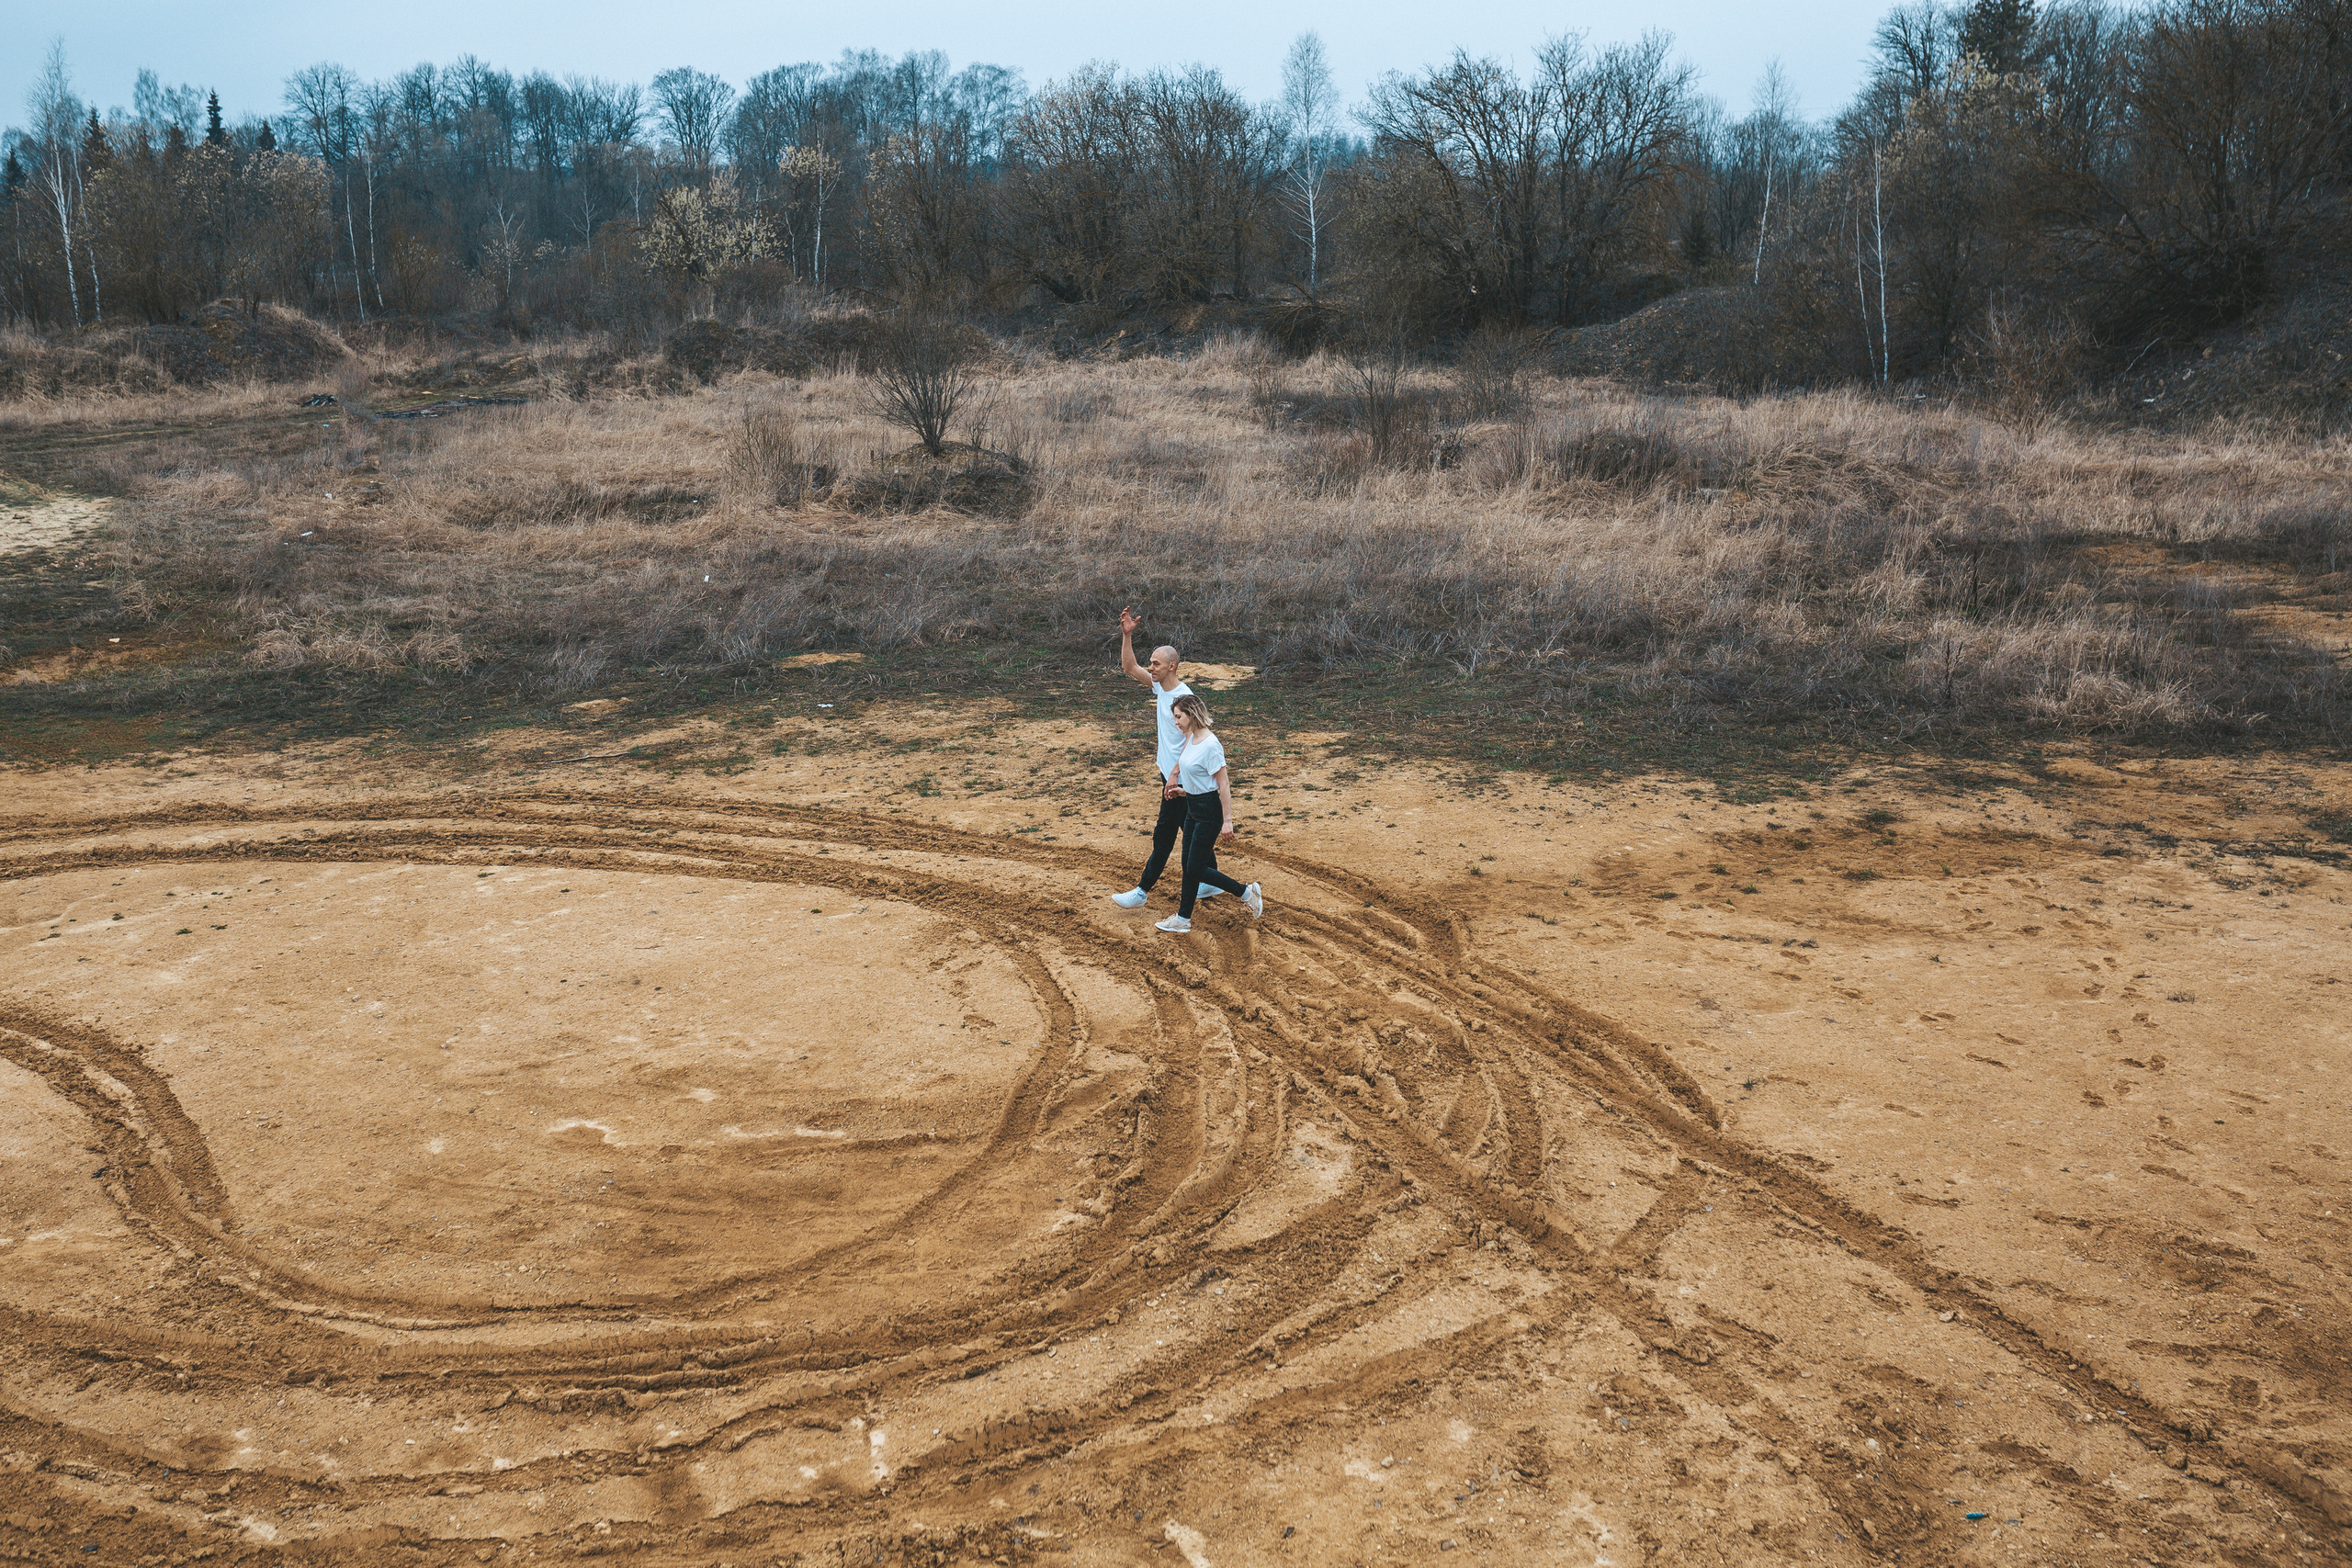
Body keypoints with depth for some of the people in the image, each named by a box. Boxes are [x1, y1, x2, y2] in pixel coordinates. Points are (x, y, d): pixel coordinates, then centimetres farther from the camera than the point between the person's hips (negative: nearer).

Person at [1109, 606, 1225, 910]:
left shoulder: (1183, 696, -21)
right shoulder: (1160, 686, 4)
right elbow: (1129, 667, 11)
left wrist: (1174, 775, -24)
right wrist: (1127, 635, -2)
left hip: (1180, 778, -9)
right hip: (1169, 771, 9)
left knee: (1163, 834, -1)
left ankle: (1142, 891, 4)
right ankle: (1211, 882, 25)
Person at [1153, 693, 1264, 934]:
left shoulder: (1210, 745, -22)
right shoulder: (1190, 738, 4)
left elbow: (1224, 784, -21)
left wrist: (1227, 820, -20)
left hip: (1209, 810, -9)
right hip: (1192, 808, 9)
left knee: (1196, 869, -4)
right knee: (1189, 866, 12)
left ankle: (1247, 893, 8)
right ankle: (1183, 919, 21)